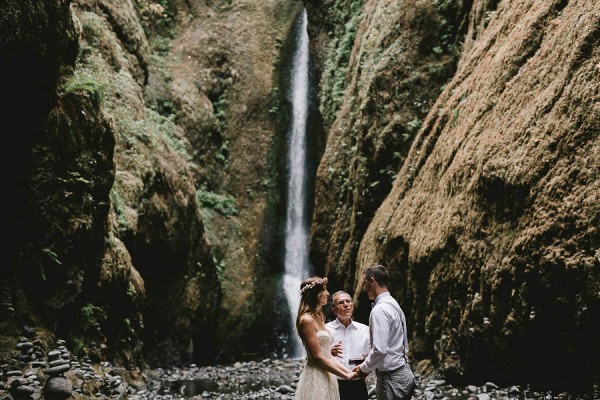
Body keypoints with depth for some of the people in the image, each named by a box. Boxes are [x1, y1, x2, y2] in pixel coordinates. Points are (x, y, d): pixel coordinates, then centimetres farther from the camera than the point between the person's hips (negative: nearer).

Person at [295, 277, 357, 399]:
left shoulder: (319, 318, 13)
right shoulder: (307, 320, -14)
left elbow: (328, 356, 12)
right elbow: (317, 357, -18)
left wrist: (349, 372, 2)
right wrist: (346, 376, -12)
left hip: (326, 377, 9)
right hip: (315, 377, -9)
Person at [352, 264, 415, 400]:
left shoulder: (379, 310, -17)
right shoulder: (394, 304, 13)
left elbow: (380, 349, -23)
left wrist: (364, 368, -7)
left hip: (391, 378, -9)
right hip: (402, 372, 9)